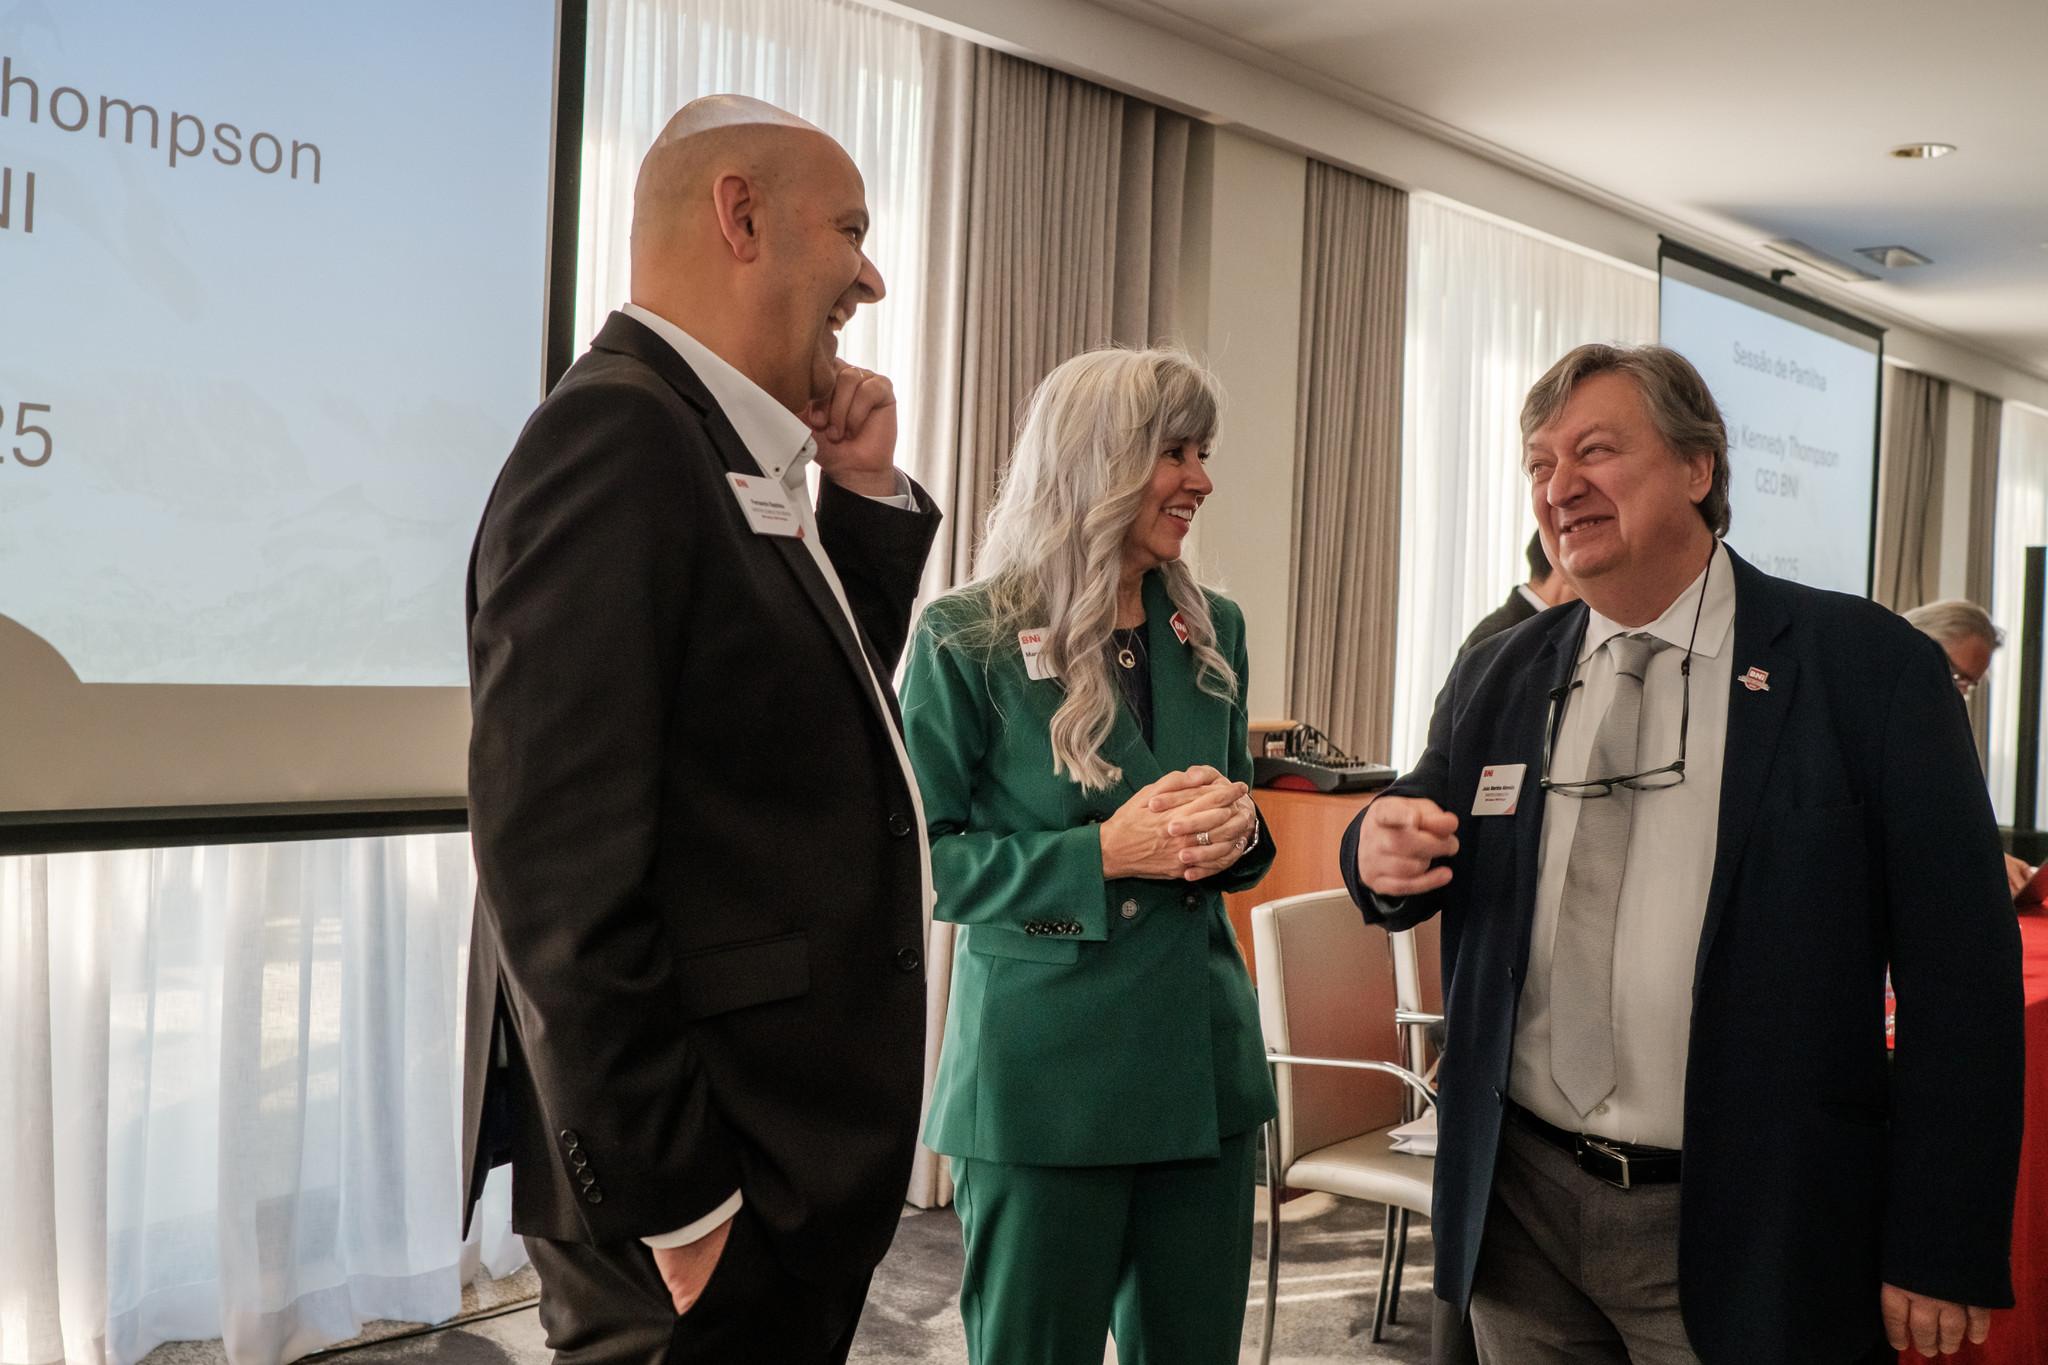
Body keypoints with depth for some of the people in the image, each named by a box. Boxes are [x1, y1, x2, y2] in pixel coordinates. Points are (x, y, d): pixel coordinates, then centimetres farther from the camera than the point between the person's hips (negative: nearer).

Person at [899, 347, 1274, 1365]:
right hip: (1042, 1074, -5)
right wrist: (1105, 851, -20)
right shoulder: (968, 639, -9)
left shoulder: (1211, 632, 7)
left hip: (1202, 1062, 5)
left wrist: (1236, 829, -7)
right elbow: (923, 858, -9)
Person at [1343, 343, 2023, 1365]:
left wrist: (1940, 1255, -11)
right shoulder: (1495, 680, 6)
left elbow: (1958, 973, -9)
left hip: (1743, 1234, -3)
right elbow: (1421, 887, 13)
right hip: (1520, 1205, 4)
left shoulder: (1870, 669, -7)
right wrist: (1383, 854, -12)